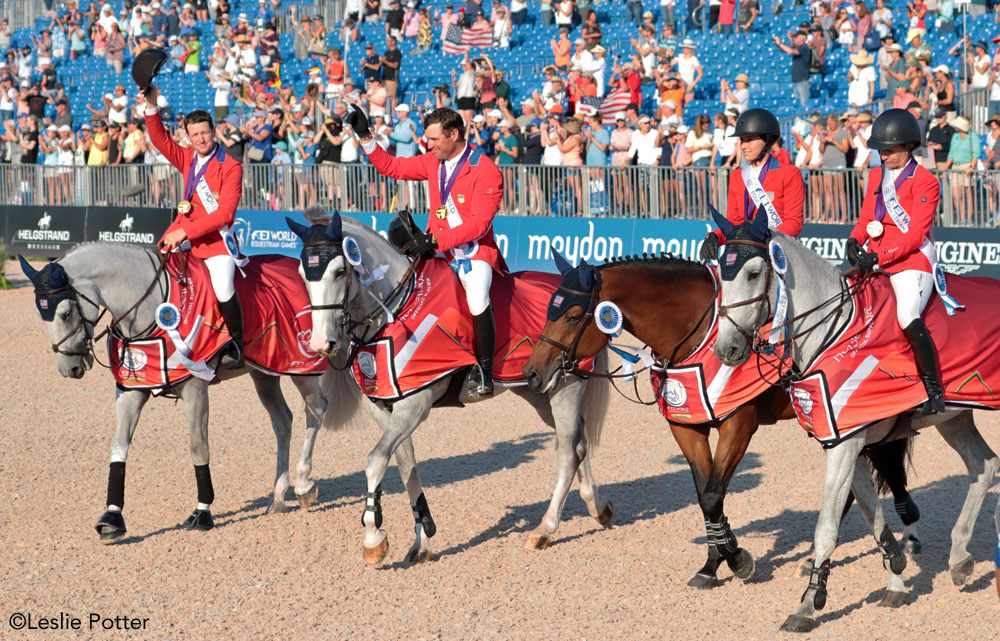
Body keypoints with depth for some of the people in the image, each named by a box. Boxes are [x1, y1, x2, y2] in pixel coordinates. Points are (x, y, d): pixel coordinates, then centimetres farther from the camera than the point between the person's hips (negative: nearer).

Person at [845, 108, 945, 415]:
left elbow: (914, 236, -13)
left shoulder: (925, 182, -7)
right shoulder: (878, 178, 17)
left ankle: (934, 389, -21)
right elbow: (866, 218, 20)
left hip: (913, 262, -8)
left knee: (907, 315, -28)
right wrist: (855, 240, -3)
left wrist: (879, 257, -22)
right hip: (875, 261, 8)